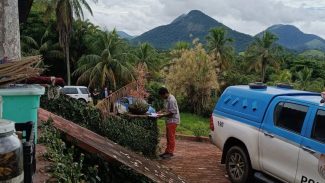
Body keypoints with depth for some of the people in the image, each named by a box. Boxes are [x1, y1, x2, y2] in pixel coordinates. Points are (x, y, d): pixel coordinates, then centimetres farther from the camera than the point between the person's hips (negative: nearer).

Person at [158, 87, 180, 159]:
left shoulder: (171, 100, -22)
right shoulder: (167, 99, 9)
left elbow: (172, 112, -23)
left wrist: (163, 115, -20)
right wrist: (161, 111, 5)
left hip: (173, 120, -10)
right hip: (169, 120, 10)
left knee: (171, 137, -4)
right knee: (168, 136, 13)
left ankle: (170, 152, 2)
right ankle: (167, 151, 21)